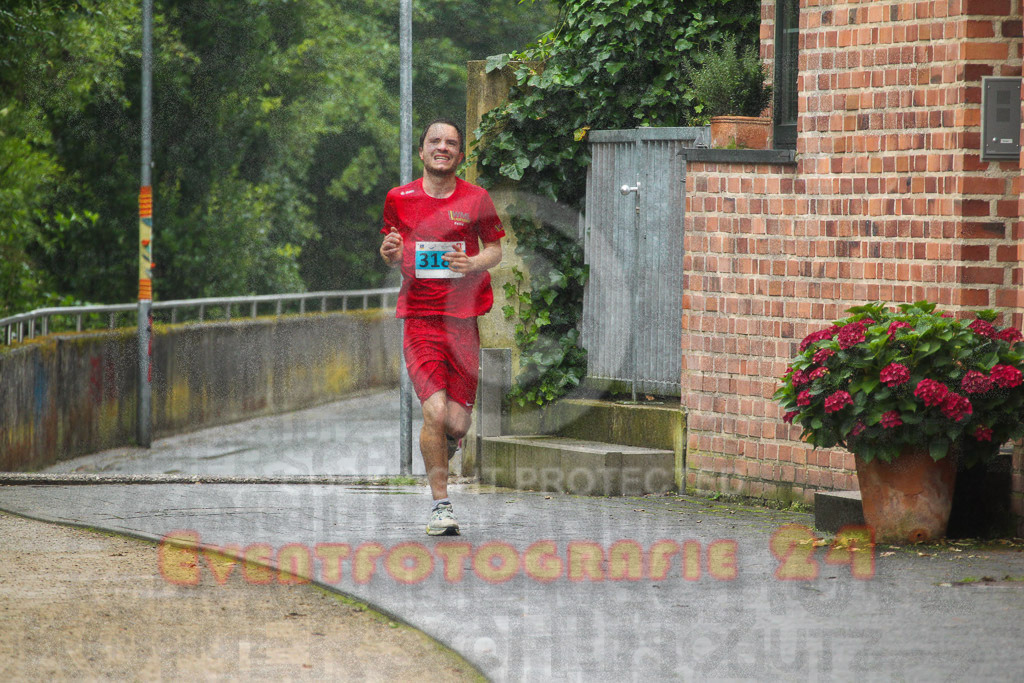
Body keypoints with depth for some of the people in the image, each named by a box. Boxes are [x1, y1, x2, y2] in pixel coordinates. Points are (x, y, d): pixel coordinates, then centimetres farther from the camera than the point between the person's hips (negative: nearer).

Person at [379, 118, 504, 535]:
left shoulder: (475, 200, 3)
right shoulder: (400, 199, 5)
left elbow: (496, 250, 11)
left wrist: (474, 263, -11)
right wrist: (389, 254, -8)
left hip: (464, 317, 1)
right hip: (420, 316, -1)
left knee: (457, 423, -3)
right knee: (435, 411, -16)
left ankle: (444, 444, 35)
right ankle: (440, 504, -3)